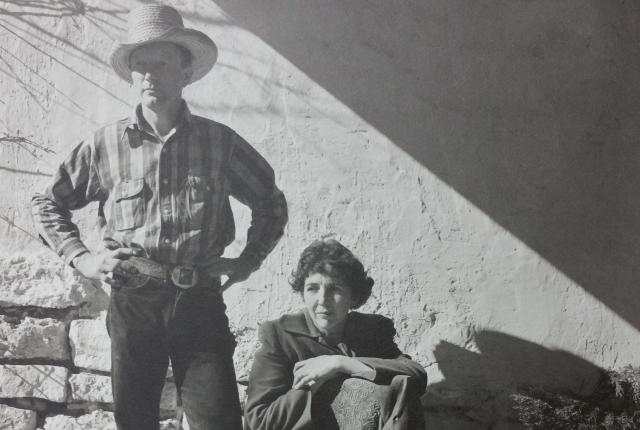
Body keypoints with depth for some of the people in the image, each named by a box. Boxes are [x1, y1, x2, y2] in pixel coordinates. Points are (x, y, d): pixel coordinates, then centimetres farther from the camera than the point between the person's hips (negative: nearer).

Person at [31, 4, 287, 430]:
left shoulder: (220, 141, 3)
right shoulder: (105, 144, 4)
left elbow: (271, 202, 16)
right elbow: (47, 203, 15)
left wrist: (249, 260, 6)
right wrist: (80, 257, 4)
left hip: (200, 301, -1)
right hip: (132, 303, 1)